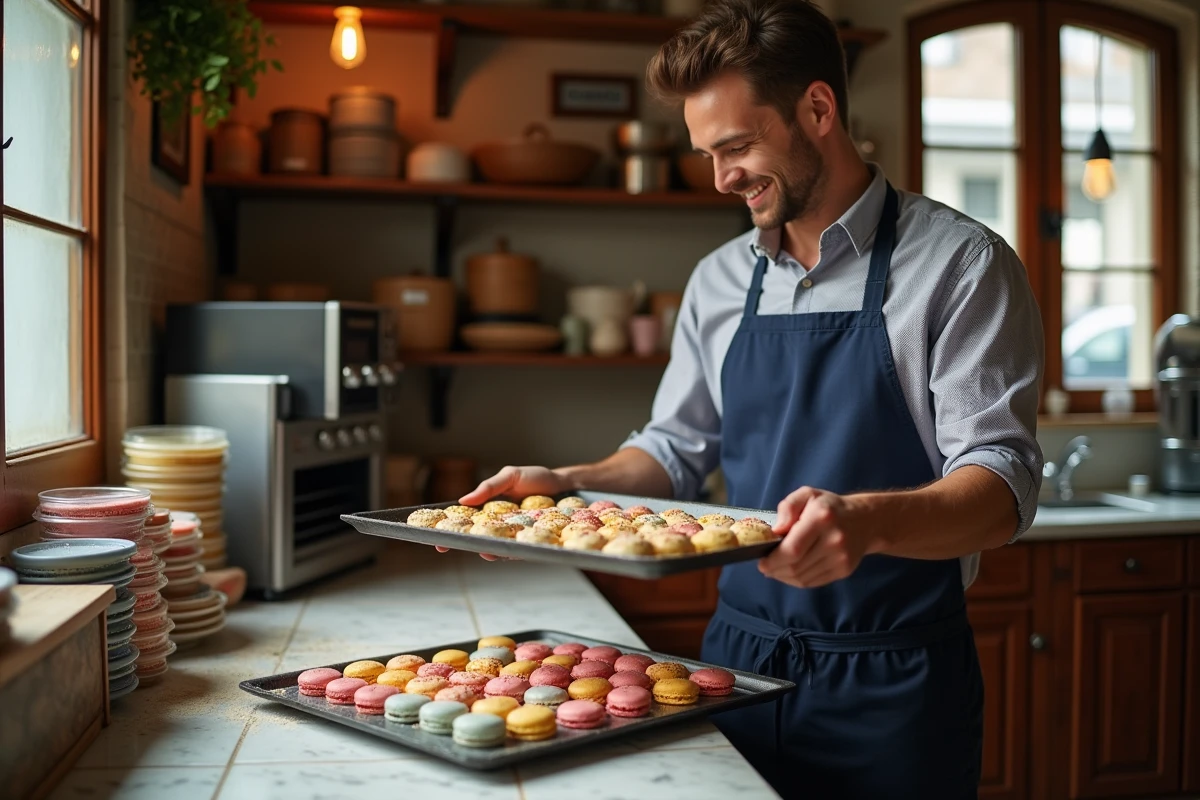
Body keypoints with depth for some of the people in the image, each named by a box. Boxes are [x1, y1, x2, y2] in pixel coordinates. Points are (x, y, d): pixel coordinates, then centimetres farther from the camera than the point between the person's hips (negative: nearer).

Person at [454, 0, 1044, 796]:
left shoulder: (961, 264, -9)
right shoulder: (719, 281, 8)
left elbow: (1003, 481, -17)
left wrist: (869, 519, -36)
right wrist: (571, 484, -2)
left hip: (889, 690, -4)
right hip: (738, 660, 5)